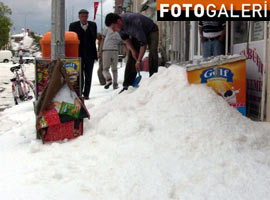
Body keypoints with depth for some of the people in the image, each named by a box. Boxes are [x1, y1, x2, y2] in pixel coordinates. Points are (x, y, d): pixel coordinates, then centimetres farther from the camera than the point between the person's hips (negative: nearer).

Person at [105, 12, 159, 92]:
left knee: (152, 52, -27)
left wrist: (139, 61, -34)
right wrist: (132, 50, -9)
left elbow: (143, 43, -38)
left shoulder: (134, 23, -43)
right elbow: (125, 38, 0)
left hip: (151, 31, -6)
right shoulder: (119, 24, -22)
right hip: (136, 34, 6)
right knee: (131, 57, -4)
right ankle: (127, 85, -3)